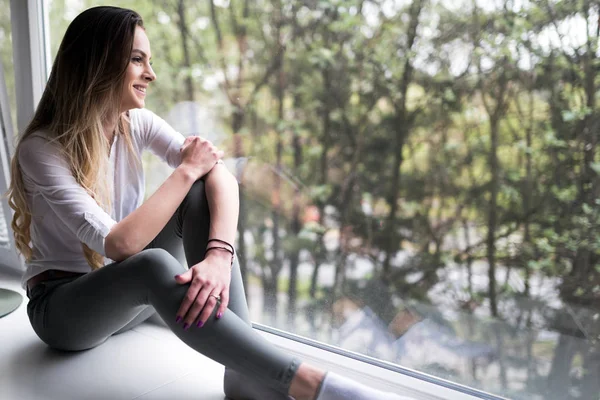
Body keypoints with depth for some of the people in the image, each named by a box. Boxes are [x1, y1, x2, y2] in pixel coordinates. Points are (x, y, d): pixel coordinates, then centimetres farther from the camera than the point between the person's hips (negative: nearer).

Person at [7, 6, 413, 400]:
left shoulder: (137, 123, -6)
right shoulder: (42, 149, -21)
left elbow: (222, 176, -22)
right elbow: (119, 243, -33)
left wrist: (219, 254, -41)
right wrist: (187, 169, -26)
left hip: (132, 292, 5)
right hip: (62, 308, -5)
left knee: (201, 195, -23)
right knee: (154, 266, -40)